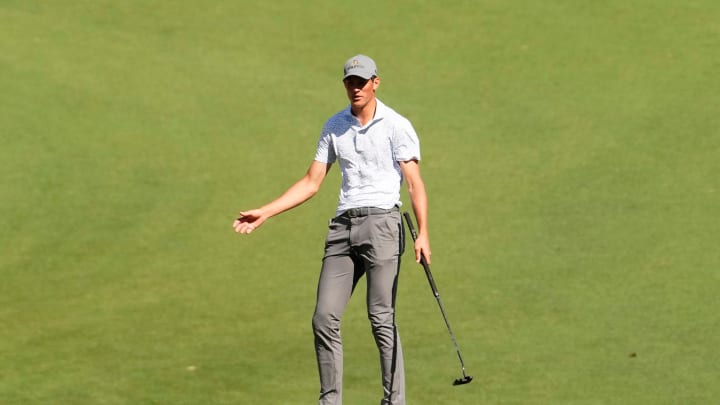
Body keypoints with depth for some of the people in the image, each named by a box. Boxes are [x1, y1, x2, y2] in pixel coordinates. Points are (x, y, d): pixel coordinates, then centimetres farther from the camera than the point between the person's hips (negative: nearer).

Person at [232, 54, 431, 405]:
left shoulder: (396, 126, -2)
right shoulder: (334, 127, 14)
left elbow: (415, 183, -8)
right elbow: (311, 182, 17)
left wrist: (423, 233, -21)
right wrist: (265, 212, 10)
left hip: (381, 221, -5)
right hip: (343, 225, 5)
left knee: (381, 317, -9)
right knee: (324, 317, -2)